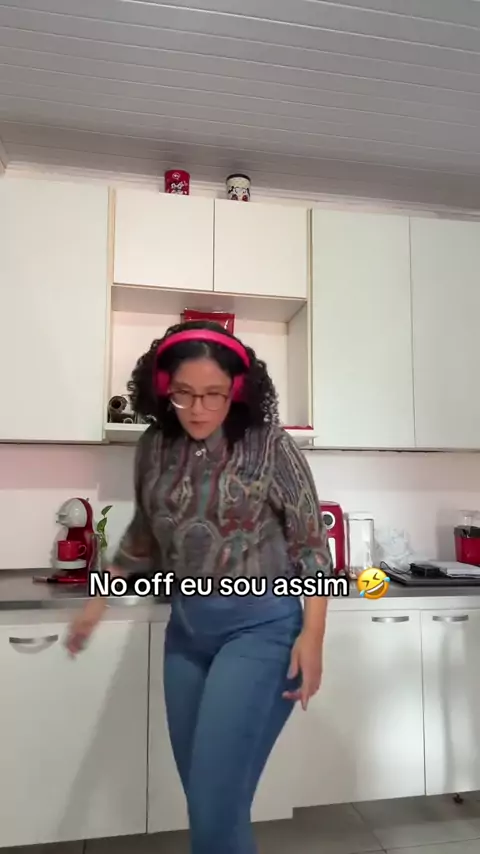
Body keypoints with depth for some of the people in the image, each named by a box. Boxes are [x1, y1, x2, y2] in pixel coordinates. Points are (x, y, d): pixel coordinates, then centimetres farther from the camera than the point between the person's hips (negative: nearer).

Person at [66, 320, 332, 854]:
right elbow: (144, 534, 14)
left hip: (261, 627, -5)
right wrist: (99, 601, 17)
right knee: (203, 796, 17)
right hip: (186, 628, 5)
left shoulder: (269, 446, -13)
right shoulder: (154, 448, 1)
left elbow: (310, 544, -8)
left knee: (216, 800, -5)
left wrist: (312, 635, -13)